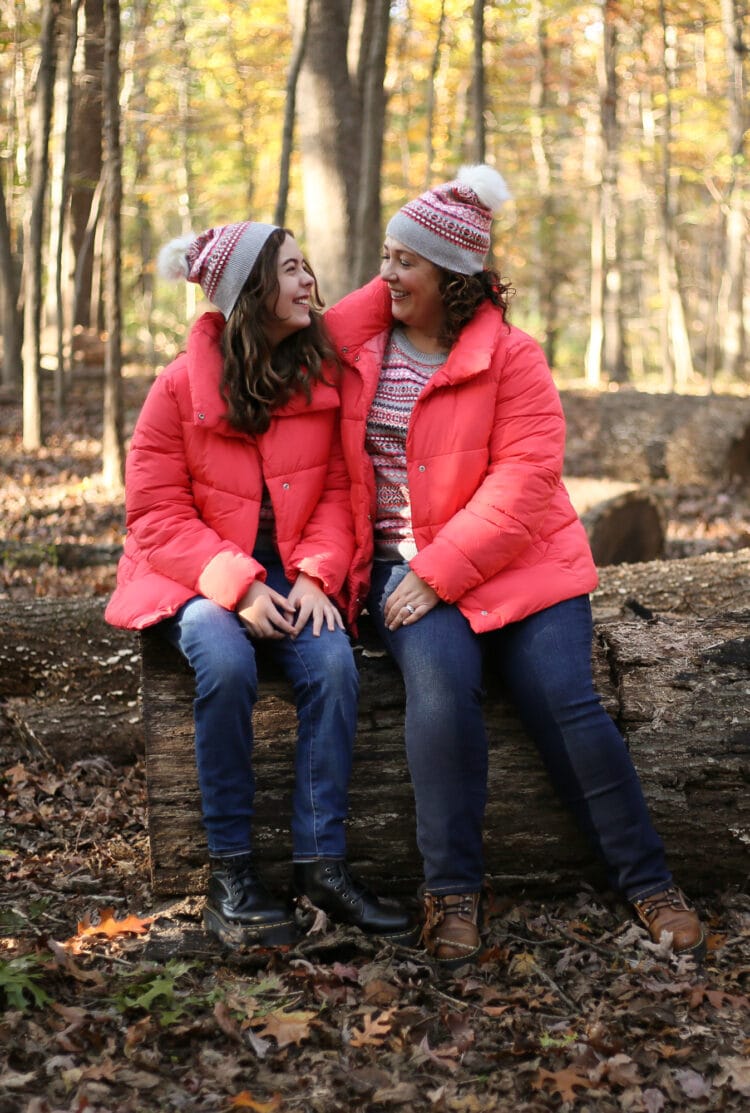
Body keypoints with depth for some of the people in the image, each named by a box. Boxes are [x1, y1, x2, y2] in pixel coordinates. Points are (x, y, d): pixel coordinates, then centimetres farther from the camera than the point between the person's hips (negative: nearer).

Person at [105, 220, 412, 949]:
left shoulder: (322, 378, 2)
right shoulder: (181, 385, -7)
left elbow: (336, 492, 3)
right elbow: (156, 514, -8)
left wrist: (315, 574, -15)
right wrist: (234, 584, -21)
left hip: (288, 576, 3)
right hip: (195, 578, -3)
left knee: (334, 661, -27)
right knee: (226, 660, -34)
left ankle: (320, 863, -19)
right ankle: (229, 872, -22)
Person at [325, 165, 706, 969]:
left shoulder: (510, 357, -3)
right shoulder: (353, 340, 7)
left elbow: (521, 483, -11)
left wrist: (439, 572, -19)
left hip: (513, 561, -1)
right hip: (402, 563, 1)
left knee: (566, 701, -17)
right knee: (440, 683, -29)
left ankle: (646, 879, 1)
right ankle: (451, 890, -18)